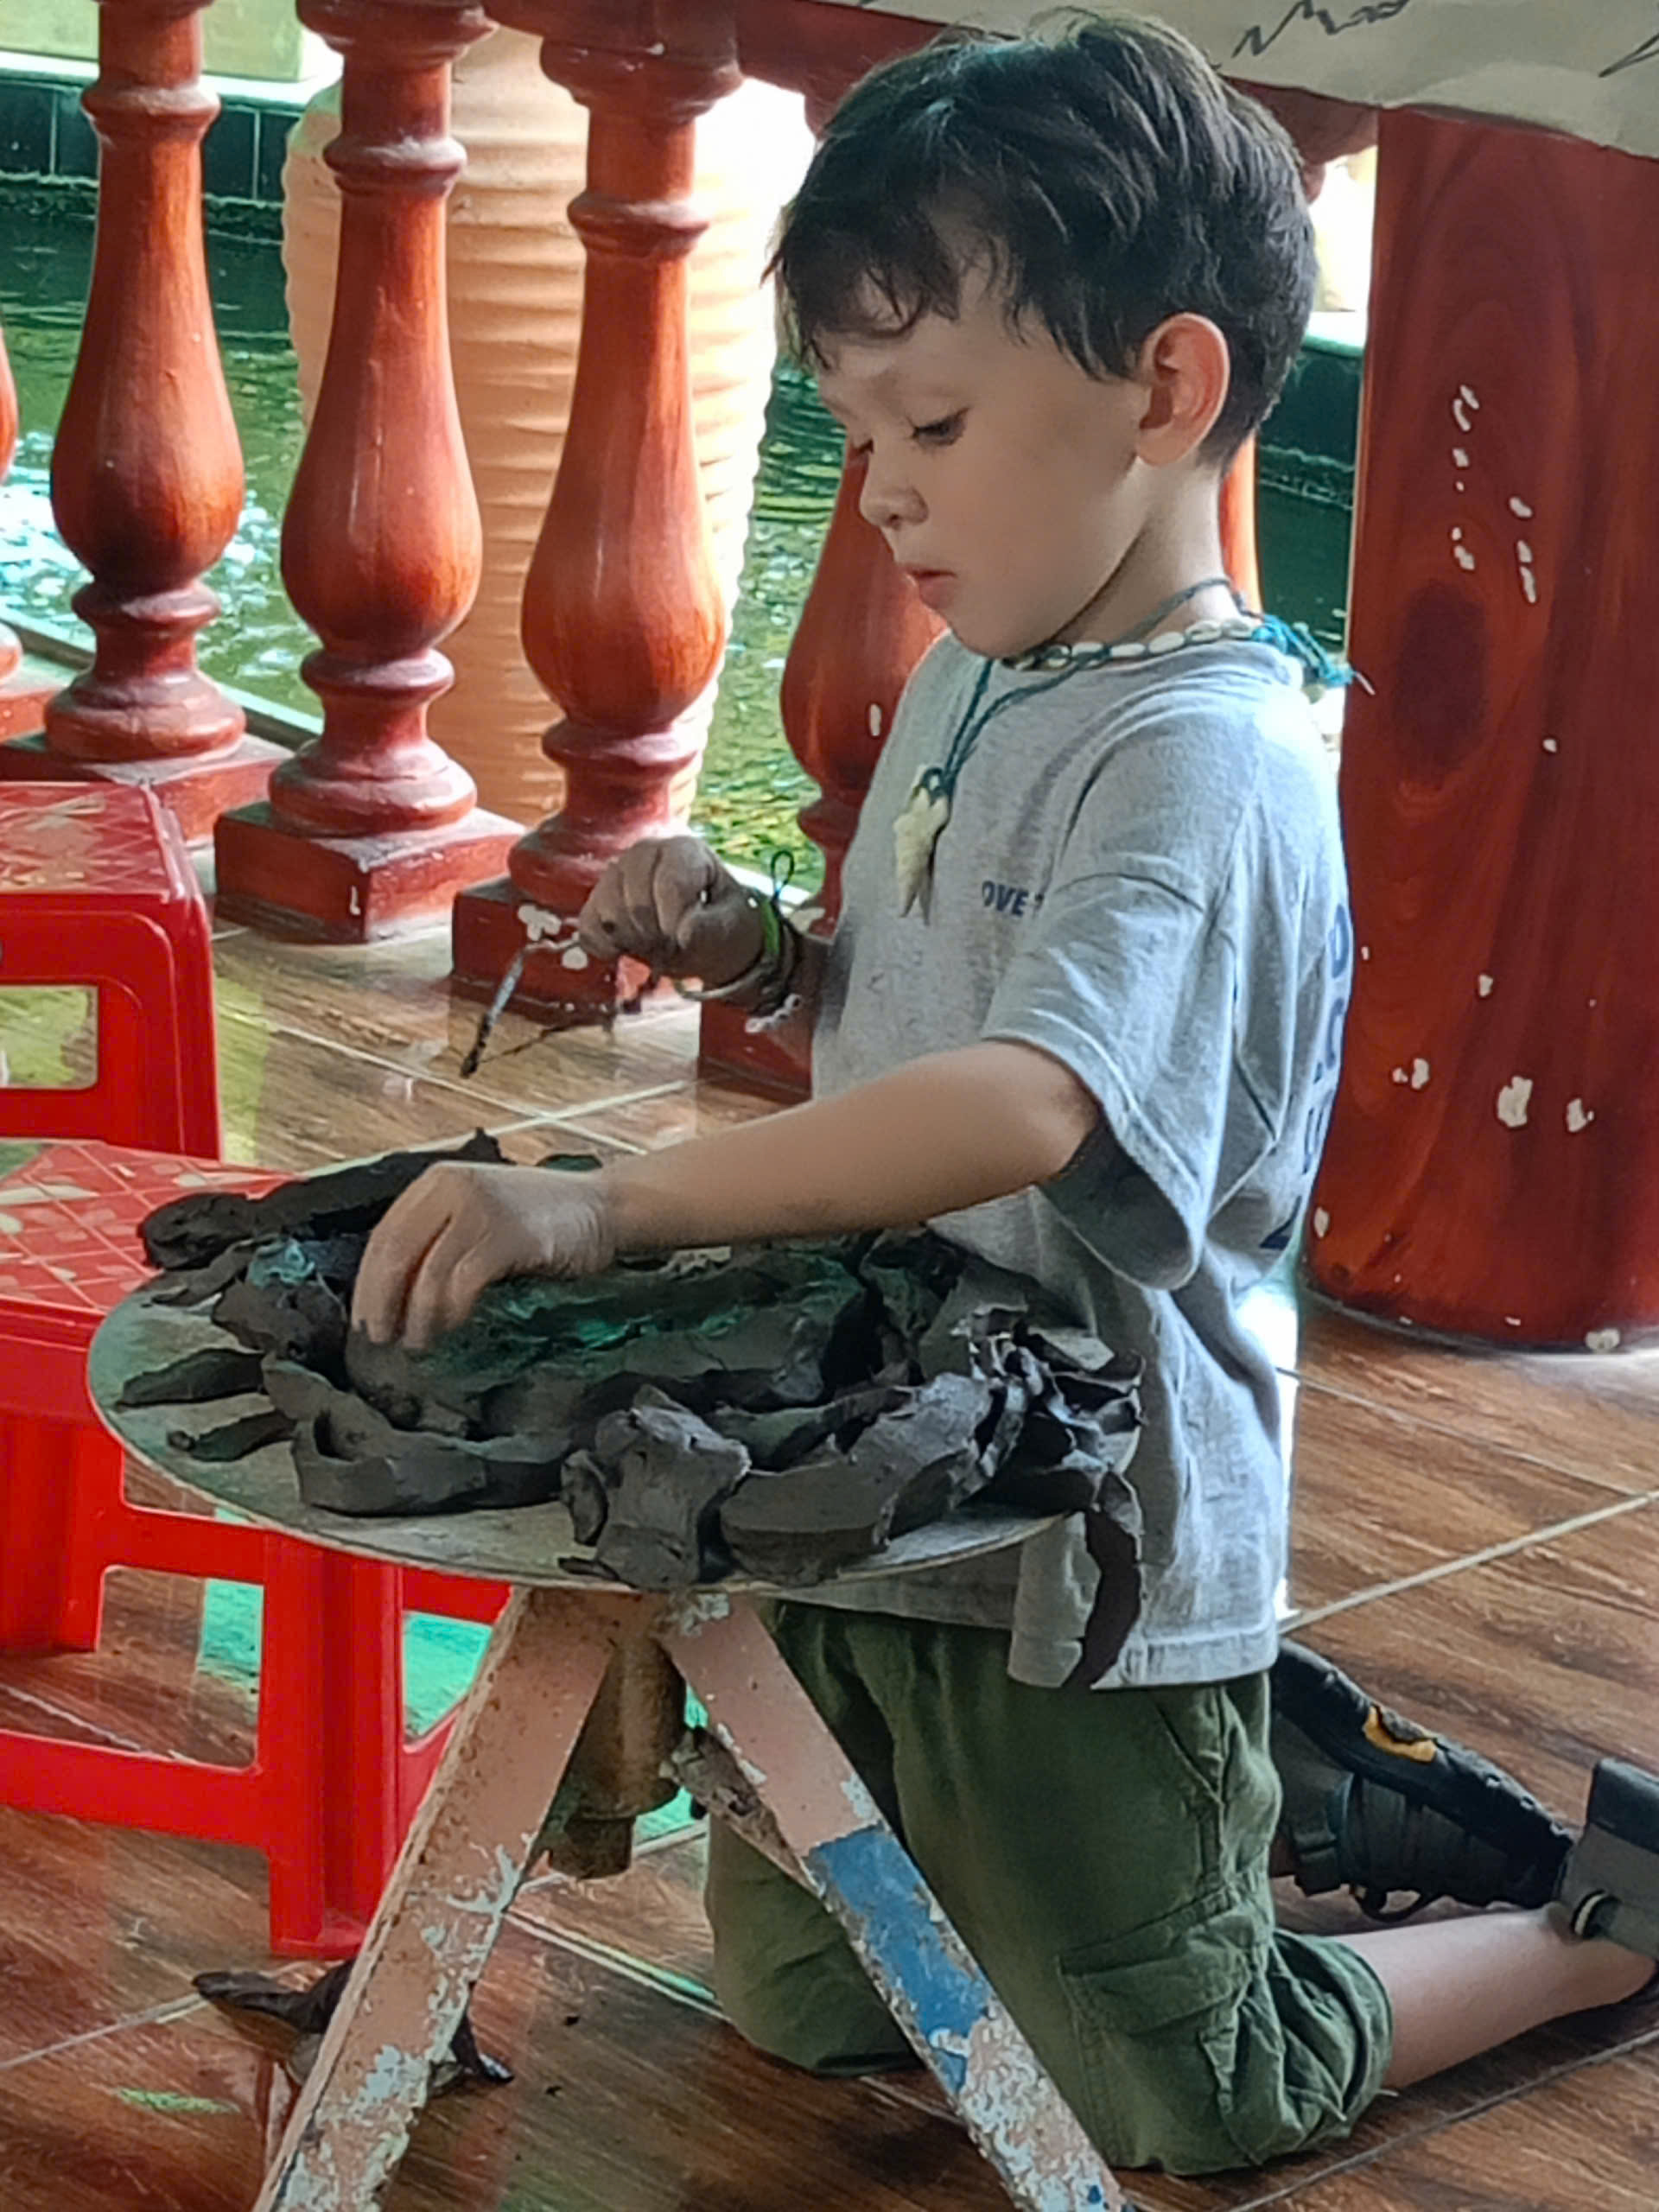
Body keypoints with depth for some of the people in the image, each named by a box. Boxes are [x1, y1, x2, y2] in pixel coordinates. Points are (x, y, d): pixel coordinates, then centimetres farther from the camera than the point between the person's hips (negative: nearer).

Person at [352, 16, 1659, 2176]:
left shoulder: (1205, 759, -25)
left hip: (1084, 1561, -9)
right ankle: (1270, 1777, 34)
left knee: (1188, 2104, 7)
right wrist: (763, 958, -4)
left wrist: (598, 1203, -47)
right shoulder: (971, 685, 4)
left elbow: (1026, 1103, -39)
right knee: (800, 2007, 23)